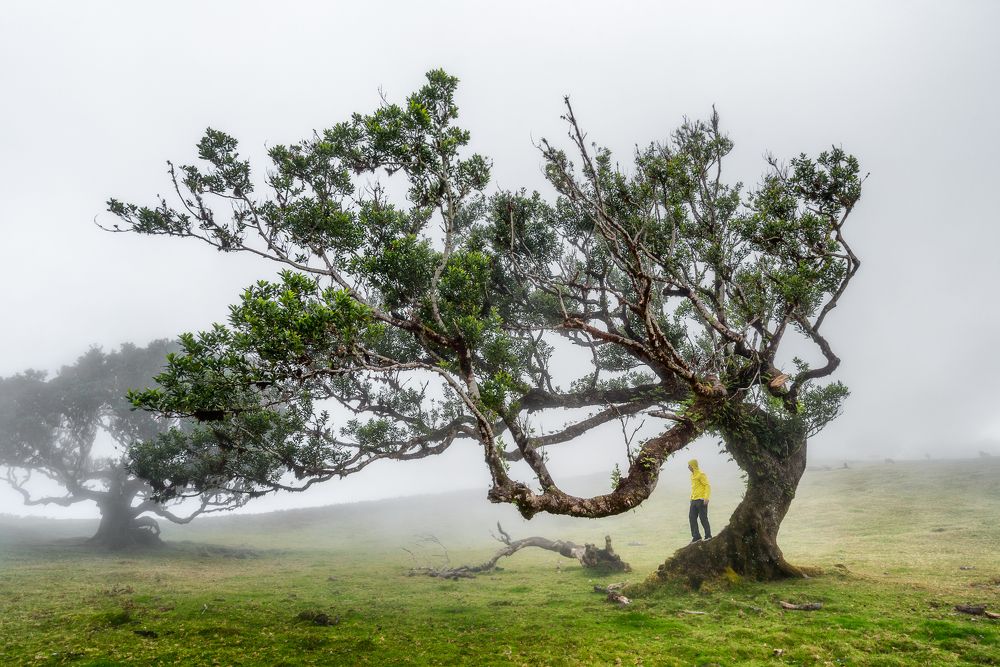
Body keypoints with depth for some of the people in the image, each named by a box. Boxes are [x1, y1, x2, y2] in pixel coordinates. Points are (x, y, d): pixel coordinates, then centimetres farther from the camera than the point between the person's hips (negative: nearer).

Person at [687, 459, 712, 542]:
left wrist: (706, 498, -24)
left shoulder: (701, 475, -11)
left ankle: (708, 536, 9)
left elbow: (707, 486, -15)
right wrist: (691, 498, 18)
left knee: (703, 518, -3)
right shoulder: (692, 475, 16)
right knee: (692, 518, 5)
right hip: (694, 501, 9)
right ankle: (696, 536, 10)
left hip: (701, 500, -9)